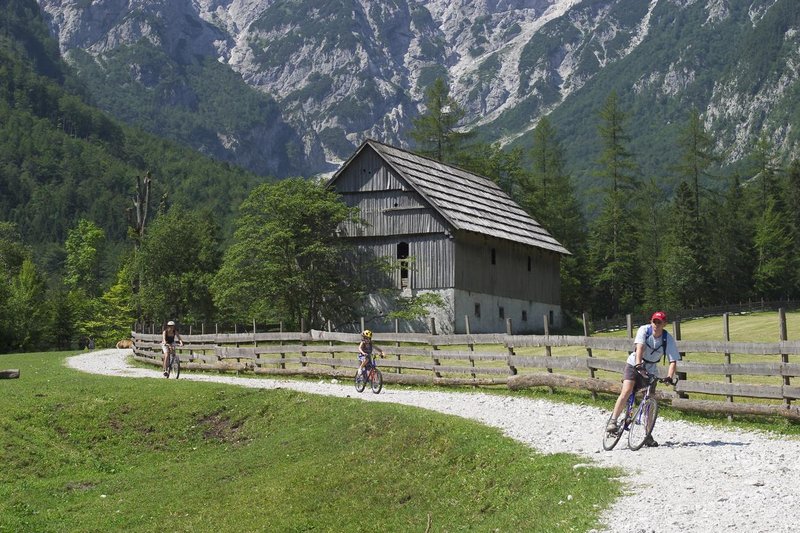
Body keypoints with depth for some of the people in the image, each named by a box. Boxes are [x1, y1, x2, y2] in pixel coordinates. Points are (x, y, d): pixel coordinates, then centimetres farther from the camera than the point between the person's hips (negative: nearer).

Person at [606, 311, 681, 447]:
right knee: (626, 391, -22)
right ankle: (613, 421, -18)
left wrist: (669, 377, -39)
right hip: (634, 365, -2)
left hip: (650, 371, 2)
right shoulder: (644, 330, -20)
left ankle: (648, 436, 6)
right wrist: (638, 365, -49)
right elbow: (639, 348, -33)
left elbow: (673, 361, -22)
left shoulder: (668, 339, -17)